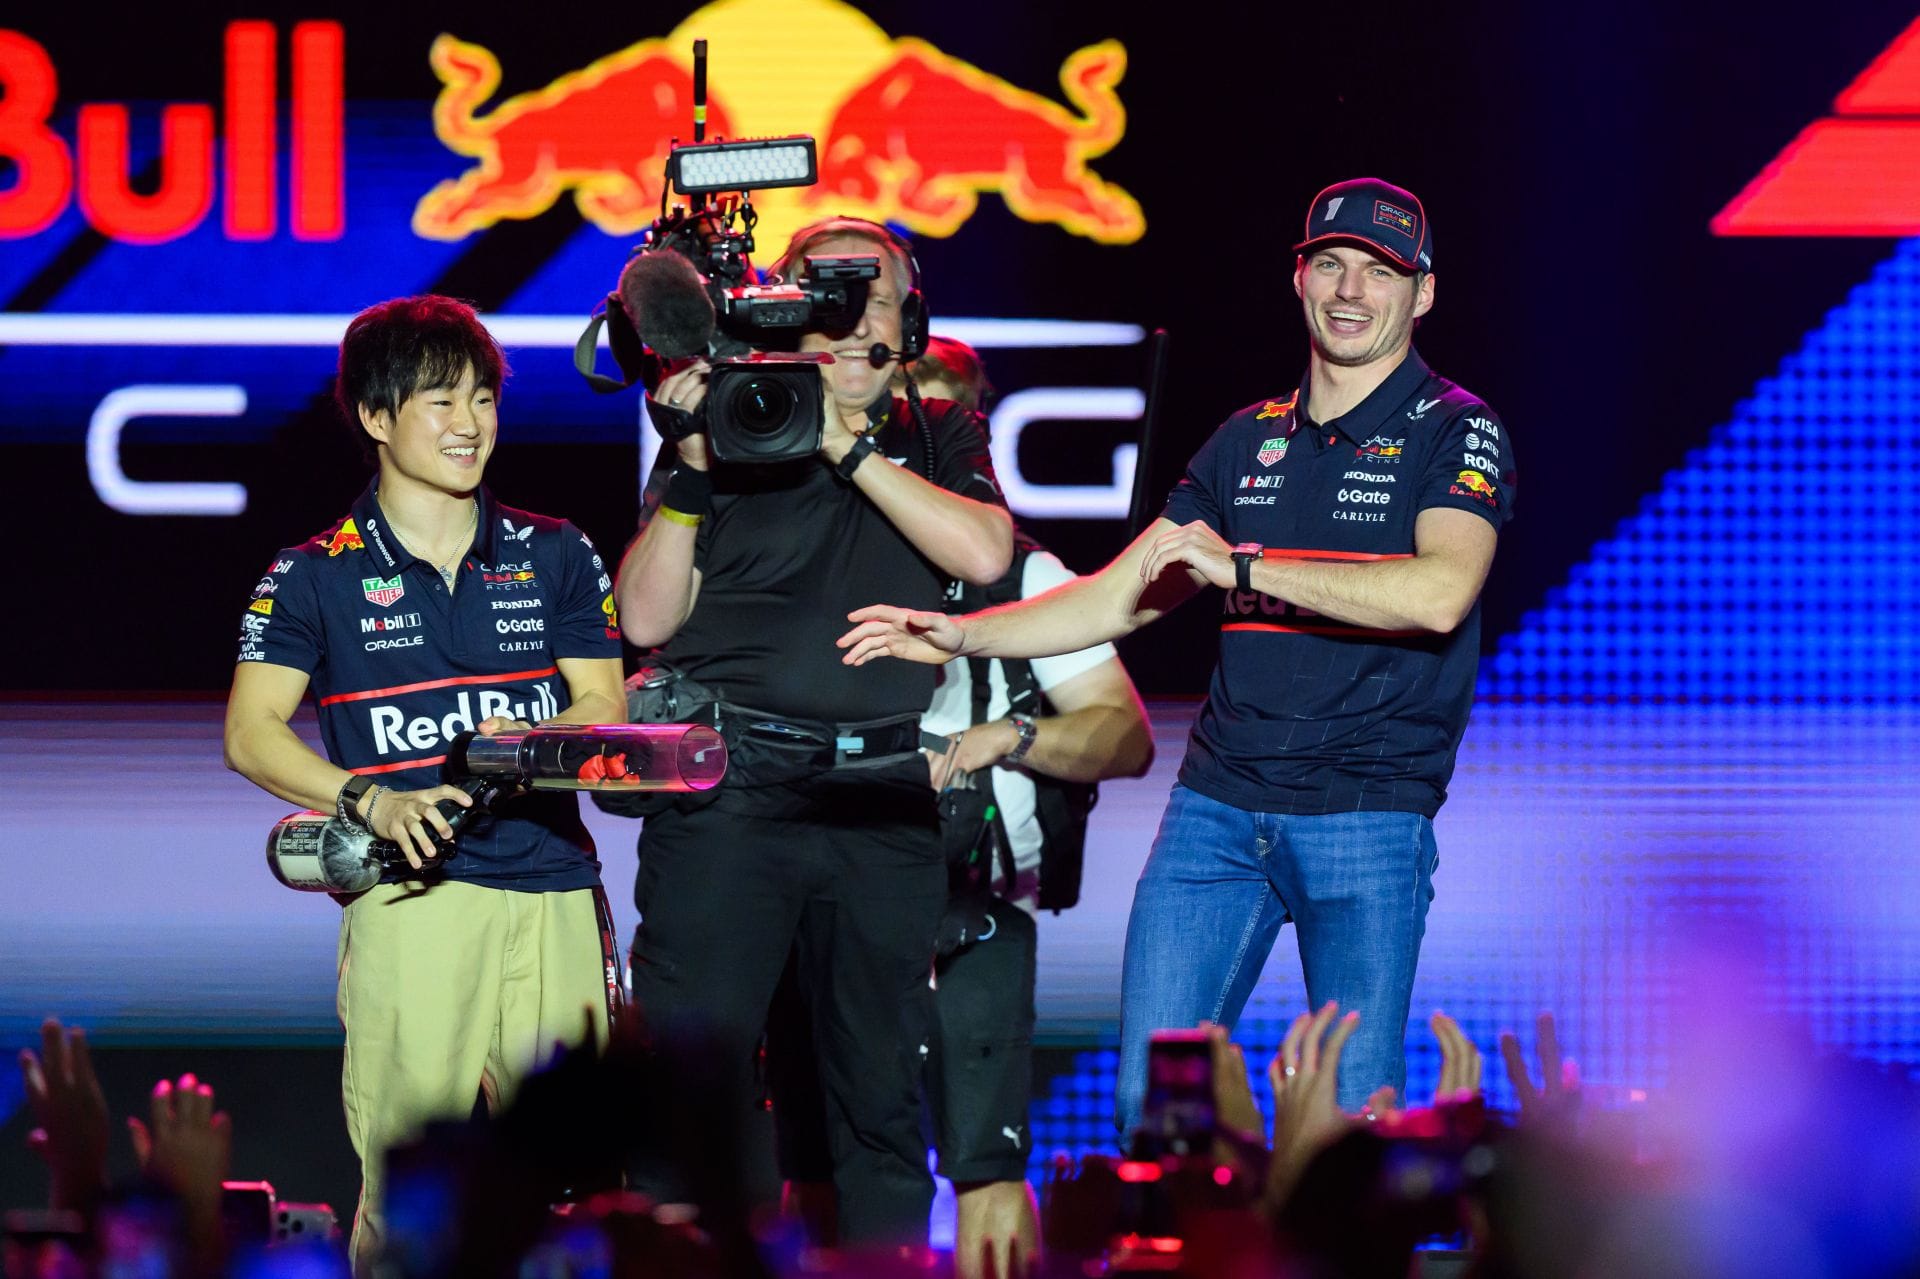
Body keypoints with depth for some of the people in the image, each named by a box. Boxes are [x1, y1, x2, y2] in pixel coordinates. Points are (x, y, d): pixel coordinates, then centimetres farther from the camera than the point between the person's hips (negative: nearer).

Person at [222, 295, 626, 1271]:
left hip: (554, 890, 3)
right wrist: (370, 801, -15)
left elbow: (604, 706, 15)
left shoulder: (555, 557, 16)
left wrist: (531, 737, -8)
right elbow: (251, 733, 0)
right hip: (411, 892, -3)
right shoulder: (317, 576, 7)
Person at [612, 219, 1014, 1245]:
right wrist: (692, 467, -10)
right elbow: (647, 616, 2)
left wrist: (850, 446, -9)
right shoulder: (725, 432, 9)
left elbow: (983, 553, -6)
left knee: (882, 1099, 5)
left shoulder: (935, 440, 15)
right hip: (730, 790, -2)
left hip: (883, 805, 2)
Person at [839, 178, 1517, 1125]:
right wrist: (964, 637, 11)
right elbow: (1122, 598, 21)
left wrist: (1242, 565, -17)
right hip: (1216, 805, 5)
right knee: (1148, 1099, -1)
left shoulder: (1455, 434, -1)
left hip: (1367, 818, -5)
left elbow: (1439, 593, -20)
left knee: (1352, 1115, -8)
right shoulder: (1250, 440, 17)